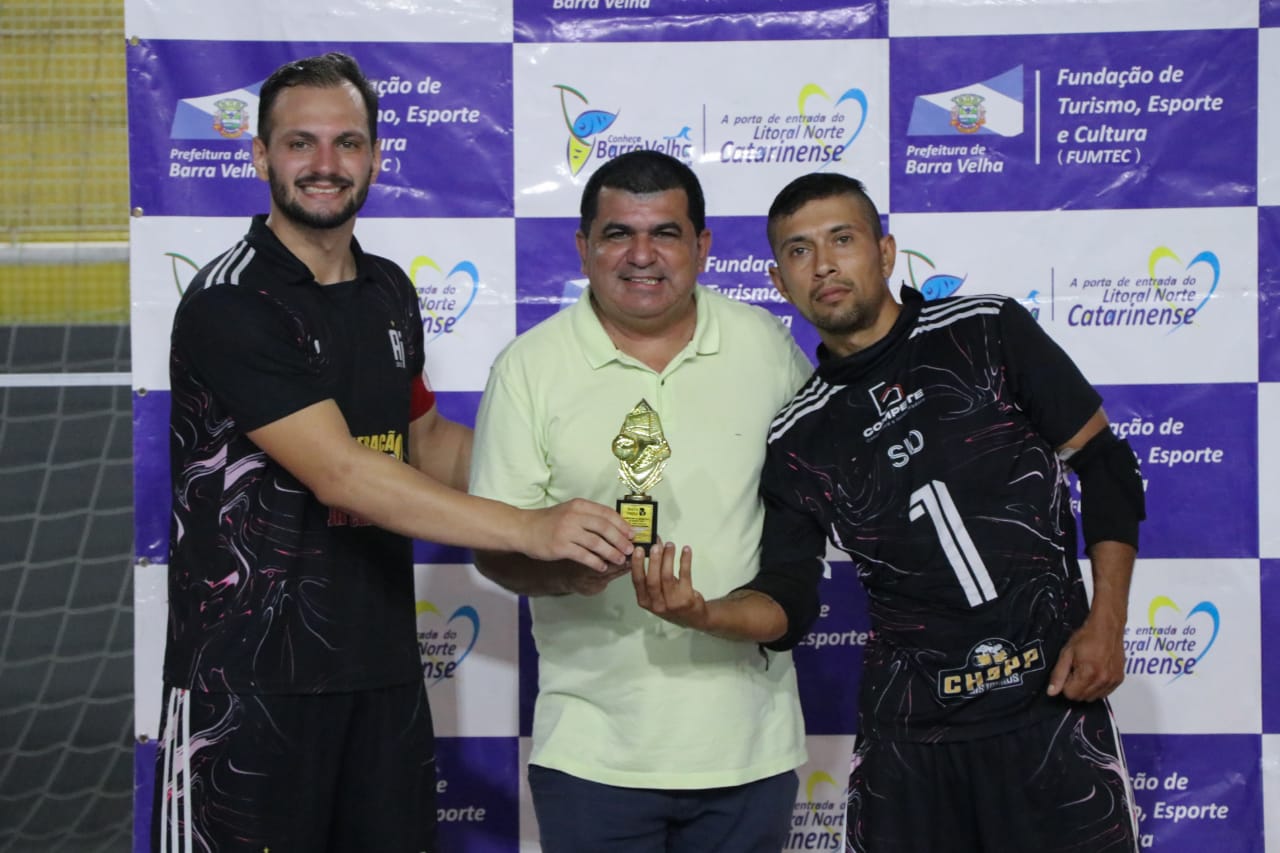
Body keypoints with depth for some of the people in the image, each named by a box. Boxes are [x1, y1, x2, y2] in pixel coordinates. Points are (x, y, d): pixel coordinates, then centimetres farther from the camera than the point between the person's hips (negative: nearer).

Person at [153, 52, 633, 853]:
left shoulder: (390, 292, 8)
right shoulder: (230, 304, -16)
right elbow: (339, 474, -24)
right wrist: (529, 529, -30)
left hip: (382, 658, 7)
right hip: (251, 668, -6)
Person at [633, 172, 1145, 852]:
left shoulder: (988, 332, -1)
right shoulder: (797, 441, 5)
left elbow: (1107, 467, 2)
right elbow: (788, 606, 2)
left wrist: (1106, 625, -7)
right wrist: (704, 612, -20)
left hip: (1050, 701, -2)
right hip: (910, 731, 2)